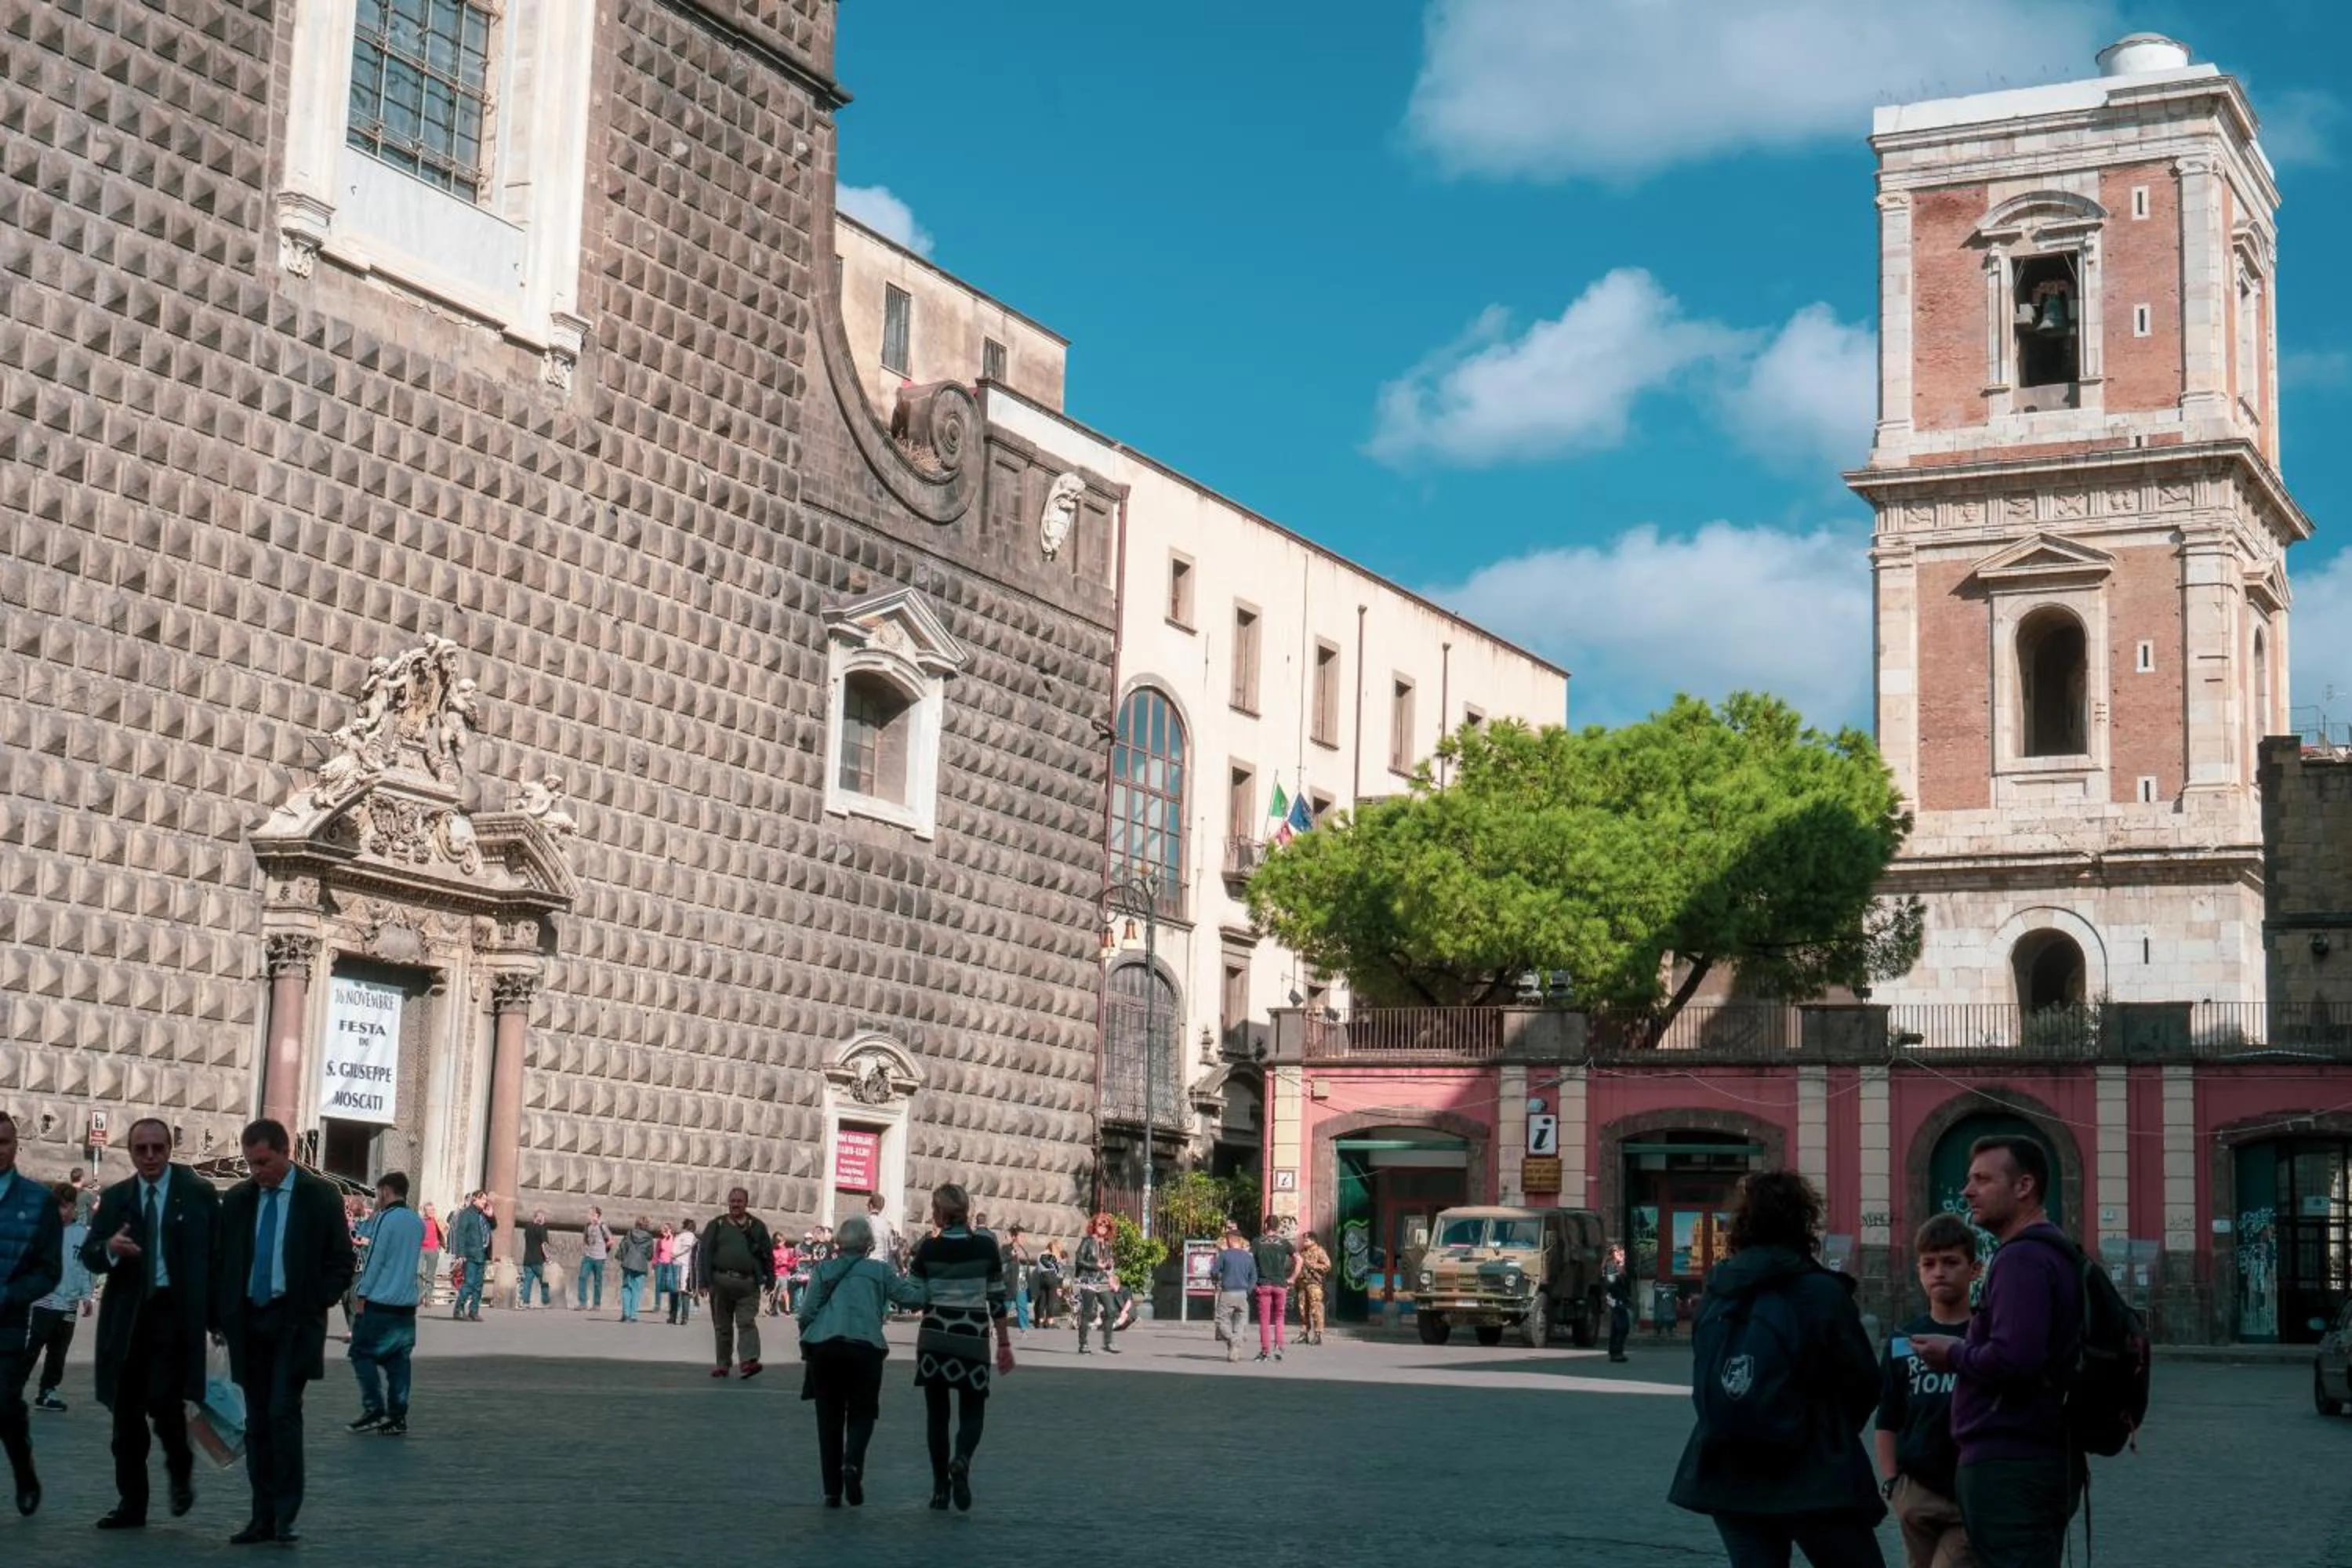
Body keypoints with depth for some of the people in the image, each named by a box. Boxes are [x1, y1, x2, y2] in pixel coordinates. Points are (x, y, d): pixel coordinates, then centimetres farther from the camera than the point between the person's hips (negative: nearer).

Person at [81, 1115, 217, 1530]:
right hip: (127, 1317, 4)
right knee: (126, 1414, 6)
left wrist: (216, 1316, -7)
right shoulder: (114, 1198, 10)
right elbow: (89, 1257, 6)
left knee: (164, 1401, -14)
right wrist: (110, 1247, -18)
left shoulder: (198, 1194, 0)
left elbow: (215, 1255, -1)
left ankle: (180, 1469, 15)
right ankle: (131, 1503, 15)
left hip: (176, 1313, -4)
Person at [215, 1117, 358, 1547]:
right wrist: (222, 1315, 2)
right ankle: (263, 1516, 11)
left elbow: (341, 1260, 1)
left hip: (295, 1321, -4)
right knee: (257, 1422, 6)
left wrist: (316, 1304, -8)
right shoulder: (236, 1200, 8)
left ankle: (286, 1516, -8)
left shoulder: (319, 1197, -2)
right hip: (248, 1321, 4)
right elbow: (222, 1261, 12)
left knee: (283, 1412, -13)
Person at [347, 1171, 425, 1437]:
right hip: (407, 1304, 7)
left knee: (362, 1354, 3)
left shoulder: (386, 1220, -10)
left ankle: (374, 1410, -5)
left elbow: (375, 1260, -13)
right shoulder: (418, 1223, 11)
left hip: (378, 1304, -7)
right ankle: (397, 1418, 4)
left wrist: (361, 1295, -7)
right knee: (398, 1360, 7)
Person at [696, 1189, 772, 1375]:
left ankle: (749, 1360, -21)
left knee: (746, 1322, -13)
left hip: (747, 1283, -1)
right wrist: (703, 1282, -4)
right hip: (721, 1281, 1)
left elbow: (768, 1253, 10)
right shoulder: (716, 1225, 9)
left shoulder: (756, 1226, 10)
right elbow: (704, 1253, 4)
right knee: (722, 1325, 8)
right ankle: (723, 1364, 16)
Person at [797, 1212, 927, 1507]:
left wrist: (807, 1347, 18)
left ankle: (832, 1491, 10)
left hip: (823, 1347, 2)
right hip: (865, 1347, -2)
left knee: (829, 1417, 11)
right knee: (862, 1413, 10)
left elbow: (805, 1313, 5)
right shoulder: (880, 1270, 9)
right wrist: (911, 1278, 23)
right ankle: (852, 1463, -20)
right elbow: (914, 1297, 3)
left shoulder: (824, 1271, 12)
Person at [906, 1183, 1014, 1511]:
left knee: (936, 1411, 10)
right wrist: (1005, 1344, 7)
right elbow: (997, 1298, 2)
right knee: (972, 1411, 9)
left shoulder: (928, 1248, -3)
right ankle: (962, 1459, -22)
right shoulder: (986, 1245, 0)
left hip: (934, 1337, 0)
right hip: (973, 1337, 0)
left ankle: (941, 1488, 8)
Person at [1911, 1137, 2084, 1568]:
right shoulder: (2056, 1254, 17)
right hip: (2046, 1460, 11)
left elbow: (2013, 1358, -27)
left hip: (2008, 1467, -11)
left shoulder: (2021, 1259, -15)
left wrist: (1954, 1354, -10)